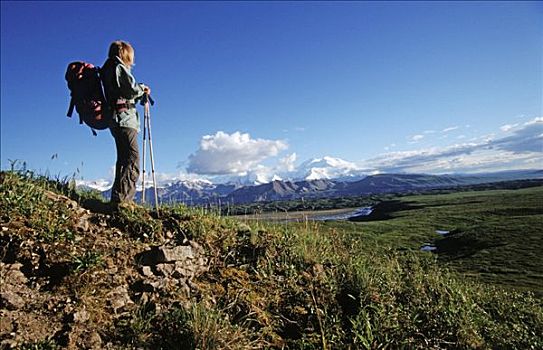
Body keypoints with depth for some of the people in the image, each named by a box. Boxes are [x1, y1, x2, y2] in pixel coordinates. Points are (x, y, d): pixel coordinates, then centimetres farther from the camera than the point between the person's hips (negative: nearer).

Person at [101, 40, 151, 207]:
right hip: (125, 117, -10)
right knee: (133, 158, -16)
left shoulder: (107, 70, 24)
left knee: (123, 159, 9)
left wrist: (140, 90, 19)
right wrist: (142, 89, 8)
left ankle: (120, 200, 10)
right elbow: (132, 89, -12)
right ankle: (120, 198, -23)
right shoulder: (119, 67, -3)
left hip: (115, 119, 10)